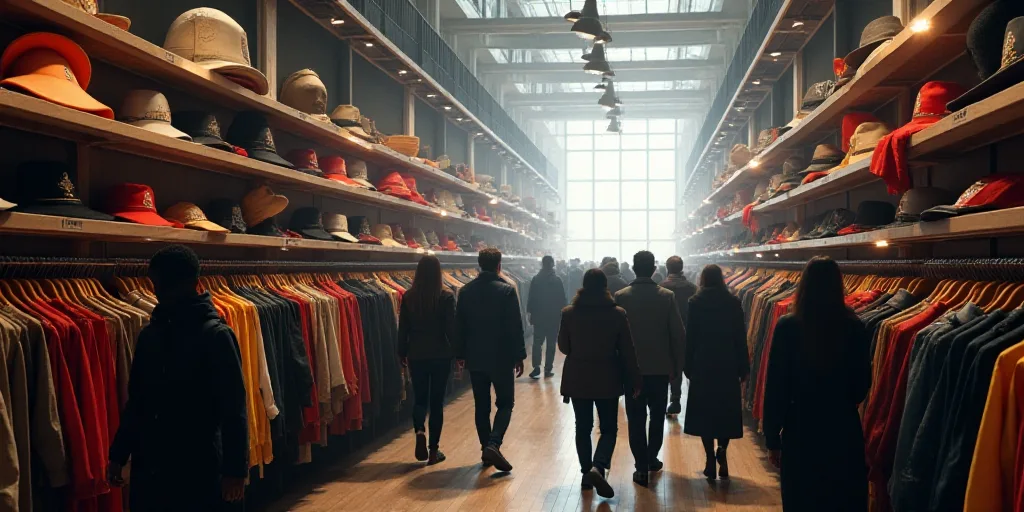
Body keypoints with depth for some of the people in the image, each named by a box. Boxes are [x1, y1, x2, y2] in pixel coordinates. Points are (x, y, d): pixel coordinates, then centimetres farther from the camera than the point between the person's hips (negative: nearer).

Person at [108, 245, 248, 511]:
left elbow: (233, 409, -11)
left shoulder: (216, 336, -9)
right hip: (148, 465, 5)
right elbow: (135, 401, 15)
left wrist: (235, 469, -13)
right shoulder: (149, 334, 7)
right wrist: (118, 454, 13)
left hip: (199, 468, -5)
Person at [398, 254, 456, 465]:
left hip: (416, 355, 2)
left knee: (420, 398, 15)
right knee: (436, 401, 8)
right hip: (440, 355, -2)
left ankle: (419, 431, -13)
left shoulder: (408, 297, -3)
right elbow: (451, 328, -8)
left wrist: (403, 353, 12)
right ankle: (434, 450, 10)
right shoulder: (446, 296, -10)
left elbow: (403, 328, 1)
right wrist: (458, 352, 3)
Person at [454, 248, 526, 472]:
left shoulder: (466, 291, 2)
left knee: (482, 405, 13)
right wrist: (519, 356, -3)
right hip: (501, 357, -4)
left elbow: (459, 326, 7)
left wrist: (460, 354, 16)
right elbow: (515, 327, -11)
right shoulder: (507, 290, -11)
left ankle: (486, 448, 17)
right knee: (505, 403, 5)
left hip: (475, 358, 4)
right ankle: (493, 444, -14)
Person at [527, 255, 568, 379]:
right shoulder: (557, 280, -6)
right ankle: (548, 368, 7)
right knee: (551, 343, 7)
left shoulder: (535, 279, -3)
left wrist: (529, 311, 4)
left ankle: (536, 367, -10)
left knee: (537, 342, 4)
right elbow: (562, 299, -4)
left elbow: (531, 298, -2)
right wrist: (563, 312, 4)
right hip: (554, 316, -1)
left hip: (538, 315, 1)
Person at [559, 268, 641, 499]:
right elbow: (627, 351, -5)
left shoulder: (569, 313, -6)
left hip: (577, 379, 1)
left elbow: (563, 347, 3)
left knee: (583, 428, 14)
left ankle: (586, 473, 17)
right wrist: (634, 381, 4)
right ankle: (598, 467, -13)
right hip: (607, 380, -1)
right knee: (609, 428, 8)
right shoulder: (617, 314, -9)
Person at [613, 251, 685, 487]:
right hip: (660, 367, 1)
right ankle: (651, 458, 28)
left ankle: (642, 467, 2)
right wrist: (677, 364, 7)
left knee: (636, 418, 4)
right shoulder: (667, 296, -6)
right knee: (657, 414, 18)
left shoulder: (620, 297, -7)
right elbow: (678, 334, -5)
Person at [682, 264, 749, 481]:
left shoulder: (695, 302, -4)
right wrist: (743, 367, 6)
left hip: (703, 365, -1)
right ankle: (722, 452, -5)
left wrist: (688, 366, 4)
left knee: (705, 412, 7)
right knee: (726, 411, 13)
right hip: (728, 364, 1)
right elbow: (741, 336, -1)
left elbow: (690, 337, -4)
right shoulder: (733, 302, -2)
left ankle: (711, 460, 4)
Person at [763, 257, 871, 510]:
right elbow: (863, 384, 4)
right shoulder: (855, 328, -6)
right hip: (845, 430, 2)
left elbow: (775, 386, -9)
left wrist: (772, 438, 0)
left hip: (801, 432, -1)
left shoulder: (787, 327, -12)